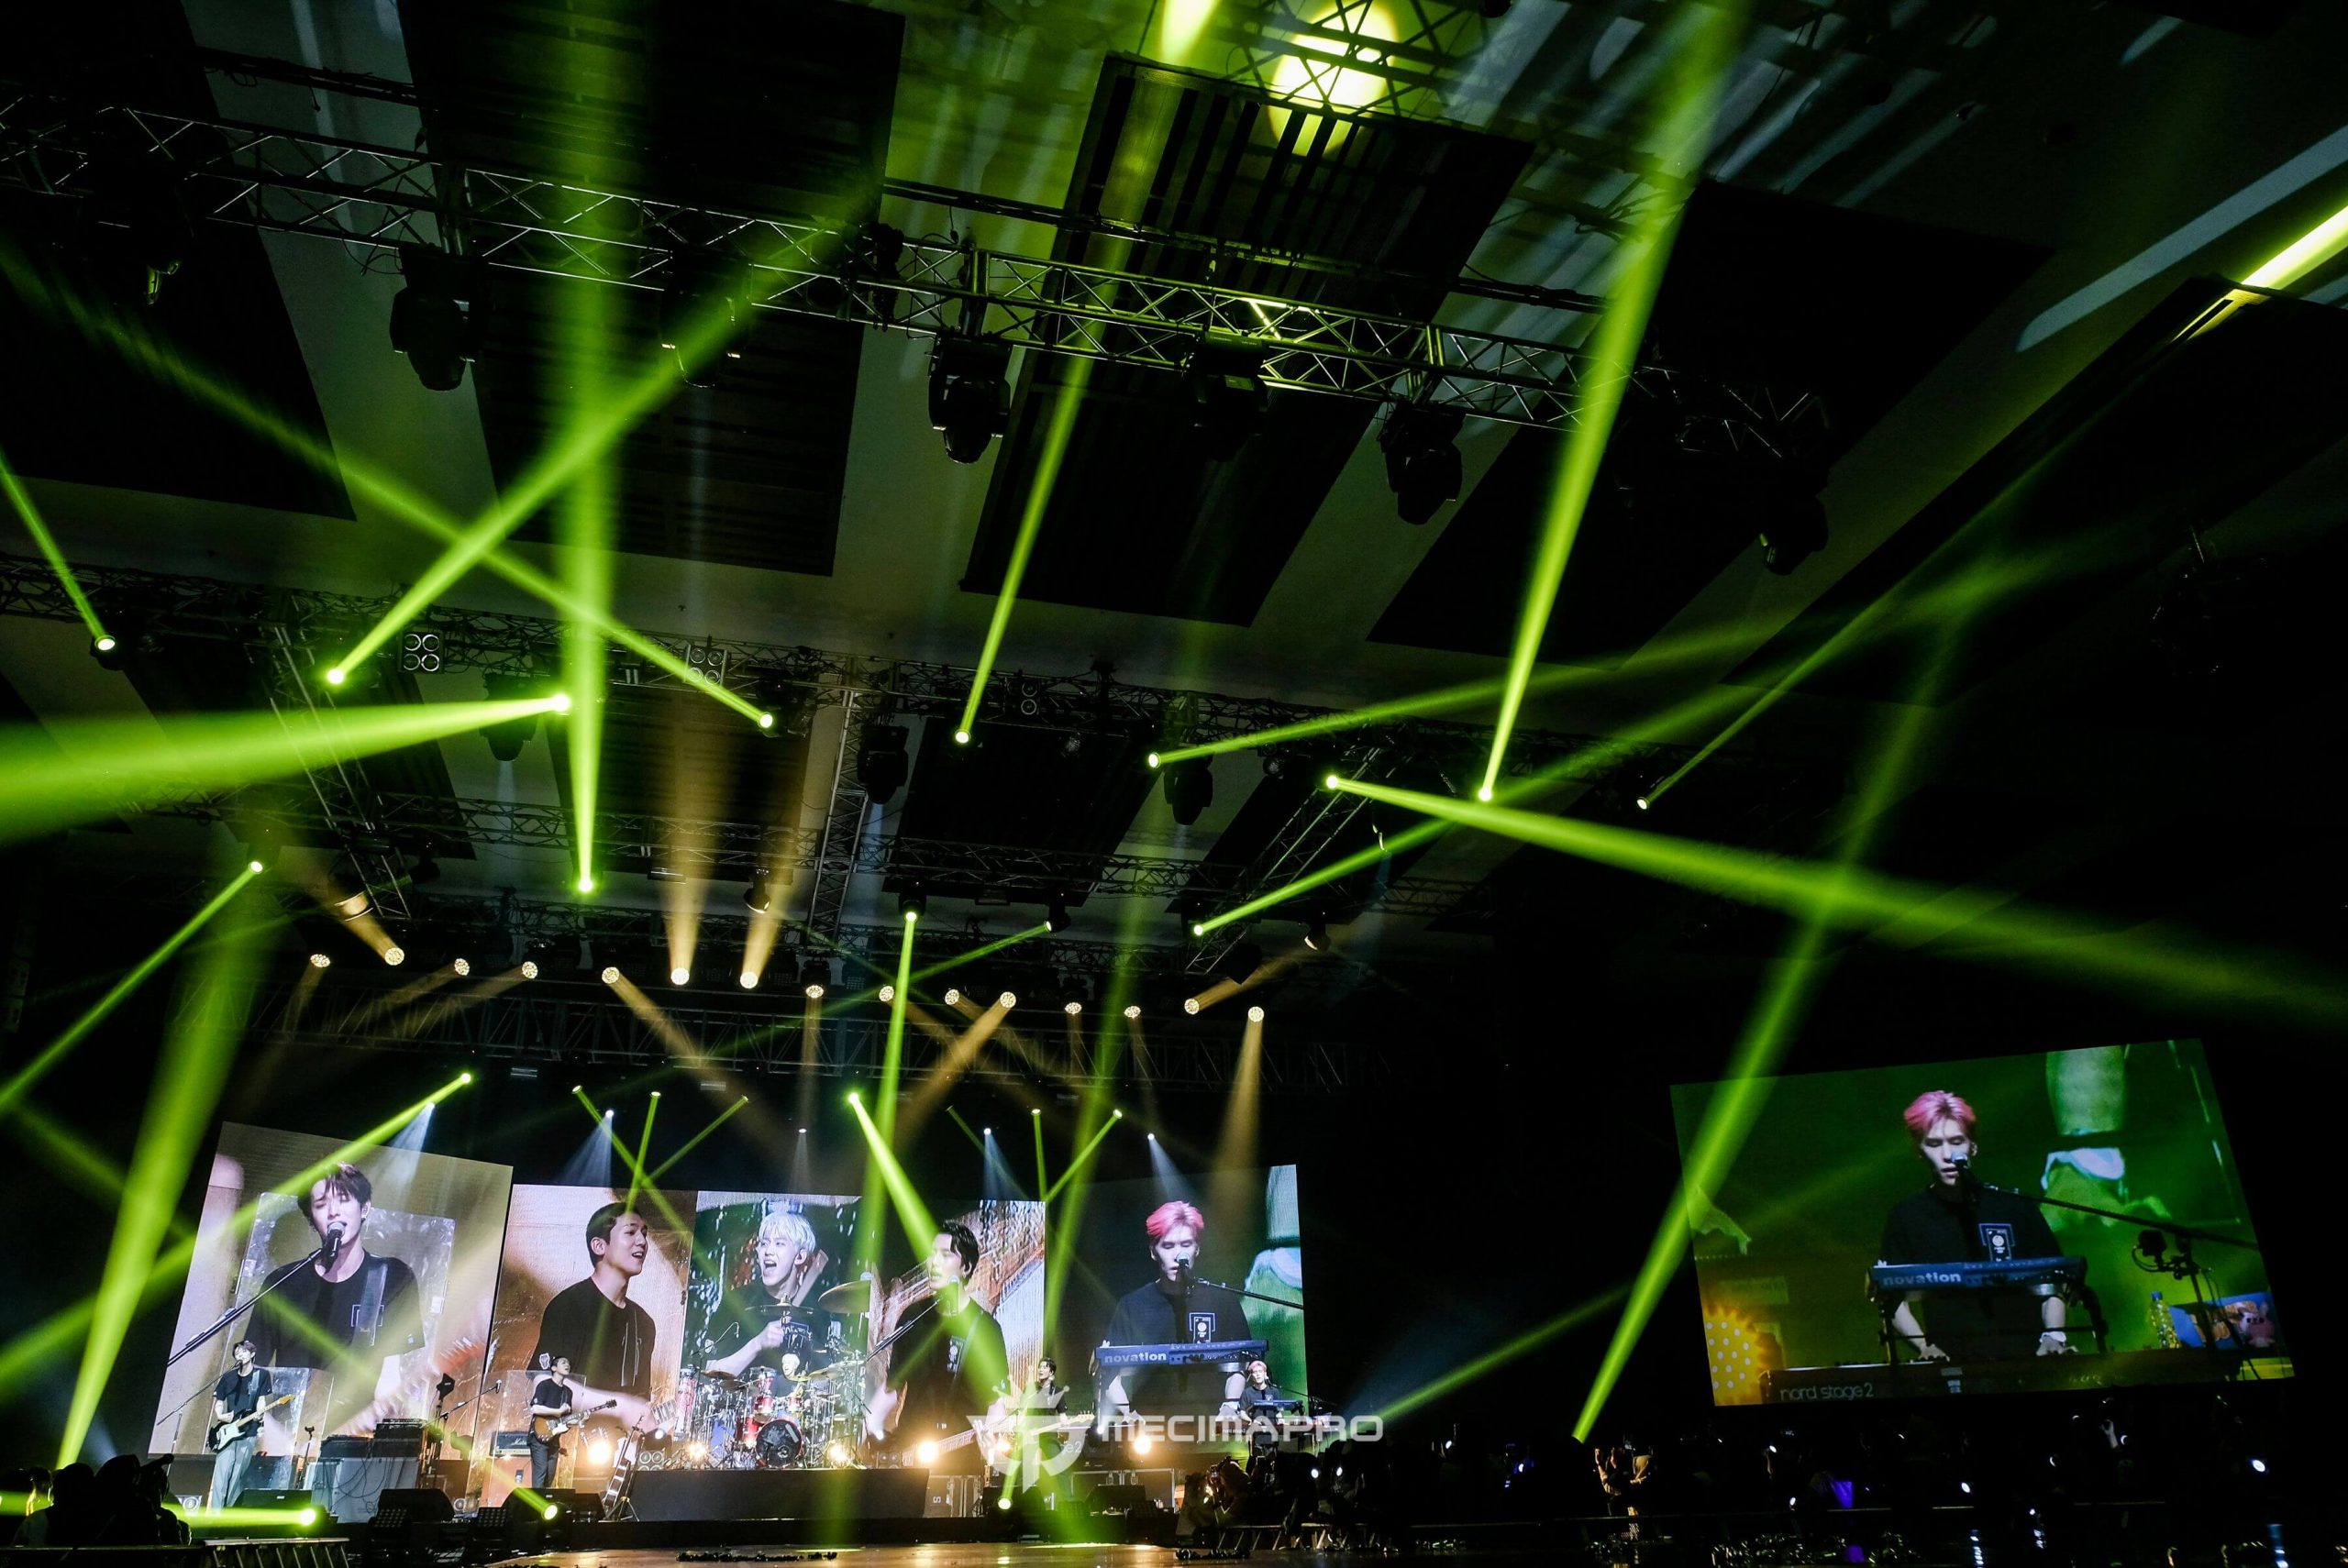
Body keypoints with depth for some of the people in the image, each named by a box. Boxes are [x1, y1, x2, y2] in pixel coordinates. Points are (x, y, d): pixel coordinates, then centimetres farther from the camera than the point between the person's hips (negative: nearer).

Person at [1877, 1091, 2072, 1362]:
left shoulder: (2012, 1205, 7)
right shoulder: (1907, 1216, 5)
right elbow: (1895, 1300, 5)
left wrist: (2053, 1337, -2)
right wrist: (1925, 1347, -10)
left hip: (2028, 1358, 2)